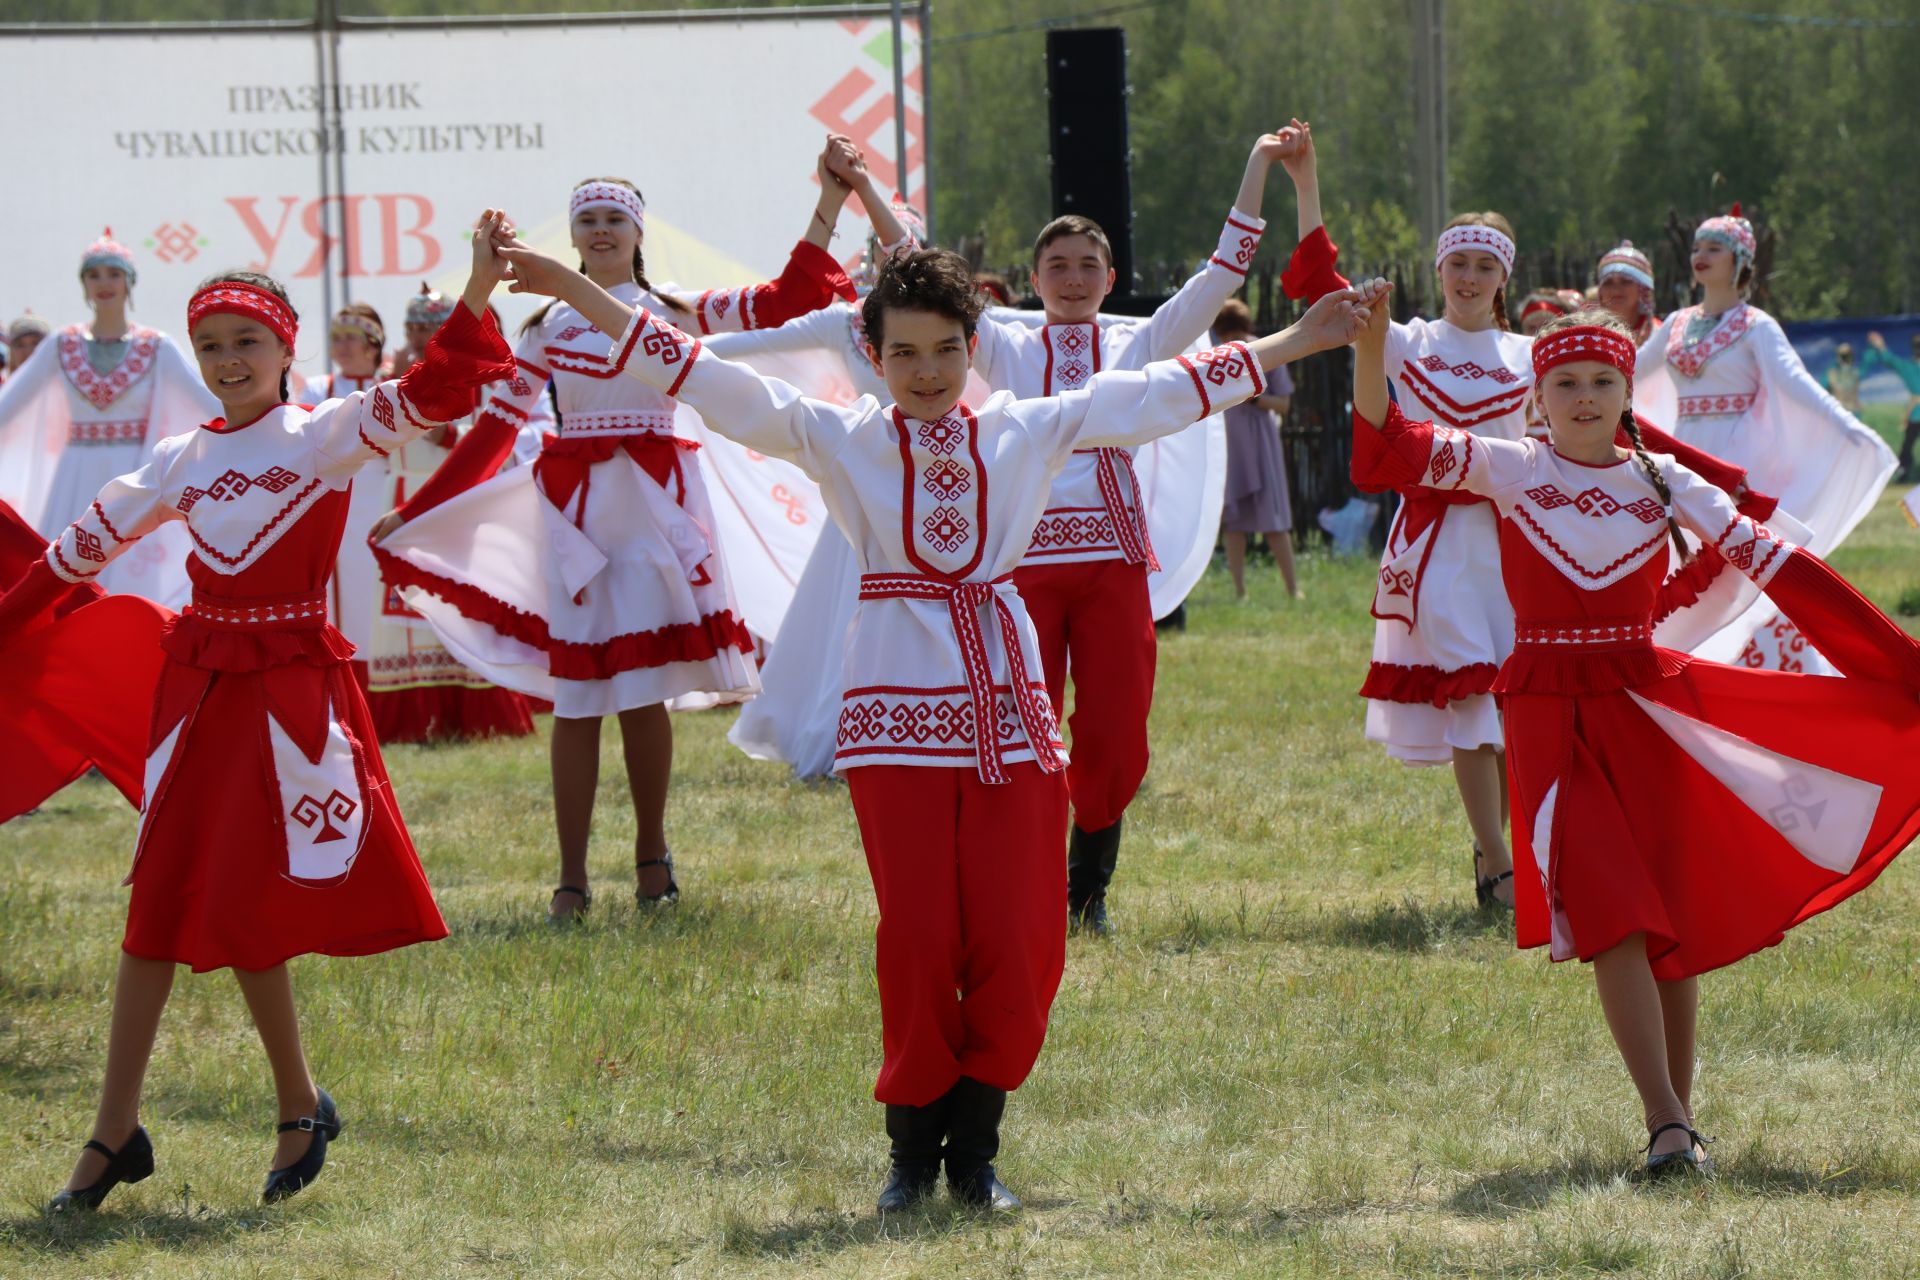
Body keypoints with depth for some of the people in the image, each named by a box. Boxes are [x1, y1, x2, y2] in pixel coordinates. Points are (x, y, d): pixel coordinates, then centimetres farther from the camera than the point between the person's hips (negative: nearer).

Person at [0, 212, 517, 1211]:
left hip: (291, 690, -4)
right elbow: (87, 544, 21)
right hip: (199, 681, 4)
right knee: (161, 901, 3)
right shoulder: (182, 460, 9)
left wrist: (478, 293, -32)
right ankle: (114, 1133, 6)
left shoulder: (324, 438, -4)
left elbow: (424, 397, -19)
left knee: (245, 907, -6)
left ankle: (299, 1109, 14)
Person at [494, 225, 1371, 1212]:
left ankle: (973, 1150, 10)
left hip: (1007, 712, 2)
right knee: (918, 943, -5)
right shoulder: (836, 438, 5)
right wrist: (568, 290, -4)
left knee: (1016, 945, -4)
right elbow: (696, 375, 1)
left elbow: (1166, 391, 16)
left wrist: (1293, 344, 19)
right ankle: (913, 1149, 10)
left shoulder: (1029, 431, 10)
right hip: (897, 714, -2)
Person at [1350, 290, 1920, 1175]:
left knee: (1674, 922, 4)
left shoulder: (1662, 483, 4)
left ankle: (1679, 1117, 16)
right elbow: (1385, 453, -7)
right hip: (1549, 716, -2)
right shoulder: (1510, 470, 1)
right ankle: (1666, 1122, -16)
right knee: (1611, 916, -13)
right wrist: (1371, 346, -22)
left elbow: (1766, 559, -2)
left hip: (1647, 704, 2)